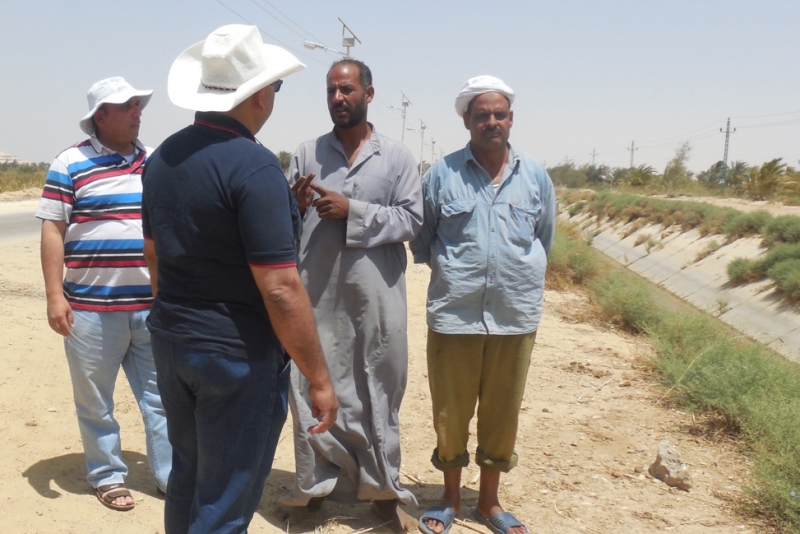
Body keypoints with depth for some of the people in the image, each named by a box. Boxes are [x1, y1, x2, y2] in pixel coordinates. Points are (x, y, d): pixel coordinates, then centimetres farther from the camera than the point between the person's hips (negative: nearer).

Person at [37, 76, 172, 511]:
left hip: (152, 305, 4)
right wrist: (55, 295, -10)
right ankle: (107, 476, 24)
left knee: (161, 395, 9)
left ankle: (171, 475, 19)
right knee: (95, 401, 8)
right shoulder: (70, 164, -3)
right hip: (92, 307, -3)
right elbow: (52, 231, -4)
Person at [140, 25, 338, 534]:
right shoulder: (255, 166, -20)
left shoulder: (163, 157, 5)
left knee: (188, 478, 24)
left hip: (171, 343, 8)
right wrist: (319, 378, -14)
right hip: (238, 356, -8)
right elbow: (280, 290, -23)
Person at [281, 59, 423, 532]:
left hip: (376, 294, -1)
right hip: (317, 292, 1)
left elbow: (412, 219, -4)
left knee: (378, 388, 7)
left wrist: (353, 211, -13)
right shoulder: (308, 154, 9)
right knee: (316, 385, 6)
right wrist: (294, 205, -15)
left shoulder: (397, 156, 5)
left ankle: (382, 486, 20)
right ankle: (318, 482, 21)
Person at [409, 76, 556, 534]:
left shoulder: (536, 177, 5)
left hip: (516, 315, 2)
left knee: (503, 413, 12)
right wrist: (453, 272, 8)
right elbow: (422, 242, 8)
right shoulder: (443, 174, -1)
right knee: (451, 412, 8)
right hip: (454, 313, -1)